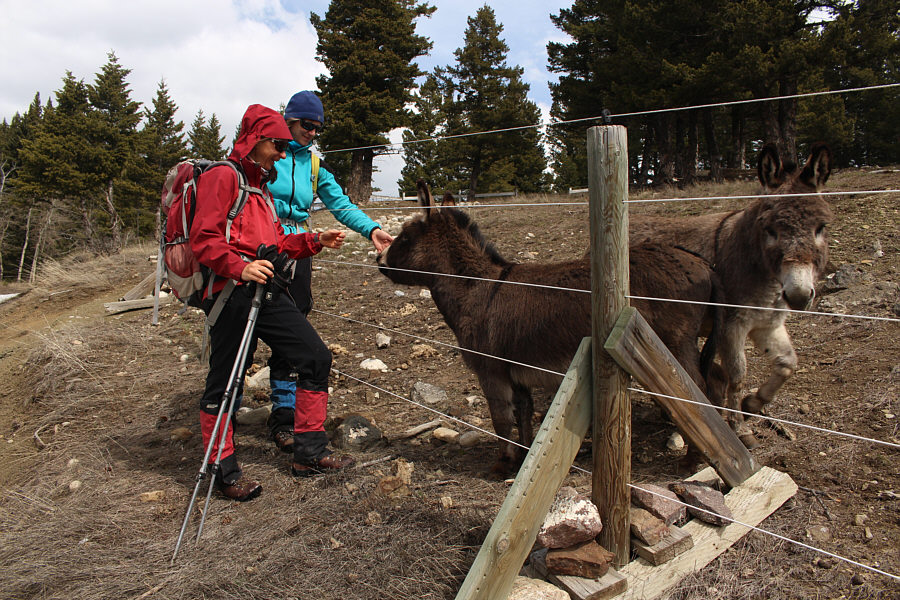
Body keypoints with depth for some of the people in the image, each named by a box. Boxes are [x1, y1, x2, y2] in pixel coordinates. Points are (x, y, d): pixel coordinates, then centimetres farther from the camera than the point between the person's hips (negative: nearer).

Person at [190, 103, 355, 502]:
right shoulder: (224, 176, -4)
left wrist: (315, 241, 13)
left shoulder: (260, 184, 24)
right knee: (225, 383, 0)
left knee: (316, 358, 4)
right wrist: (240, 268, -26)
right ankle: (224, 471, 16)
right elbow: (204, 239, -13)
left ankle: (309, 453, 14)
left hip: (265, 290, 9)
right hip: (231, 293, -9)